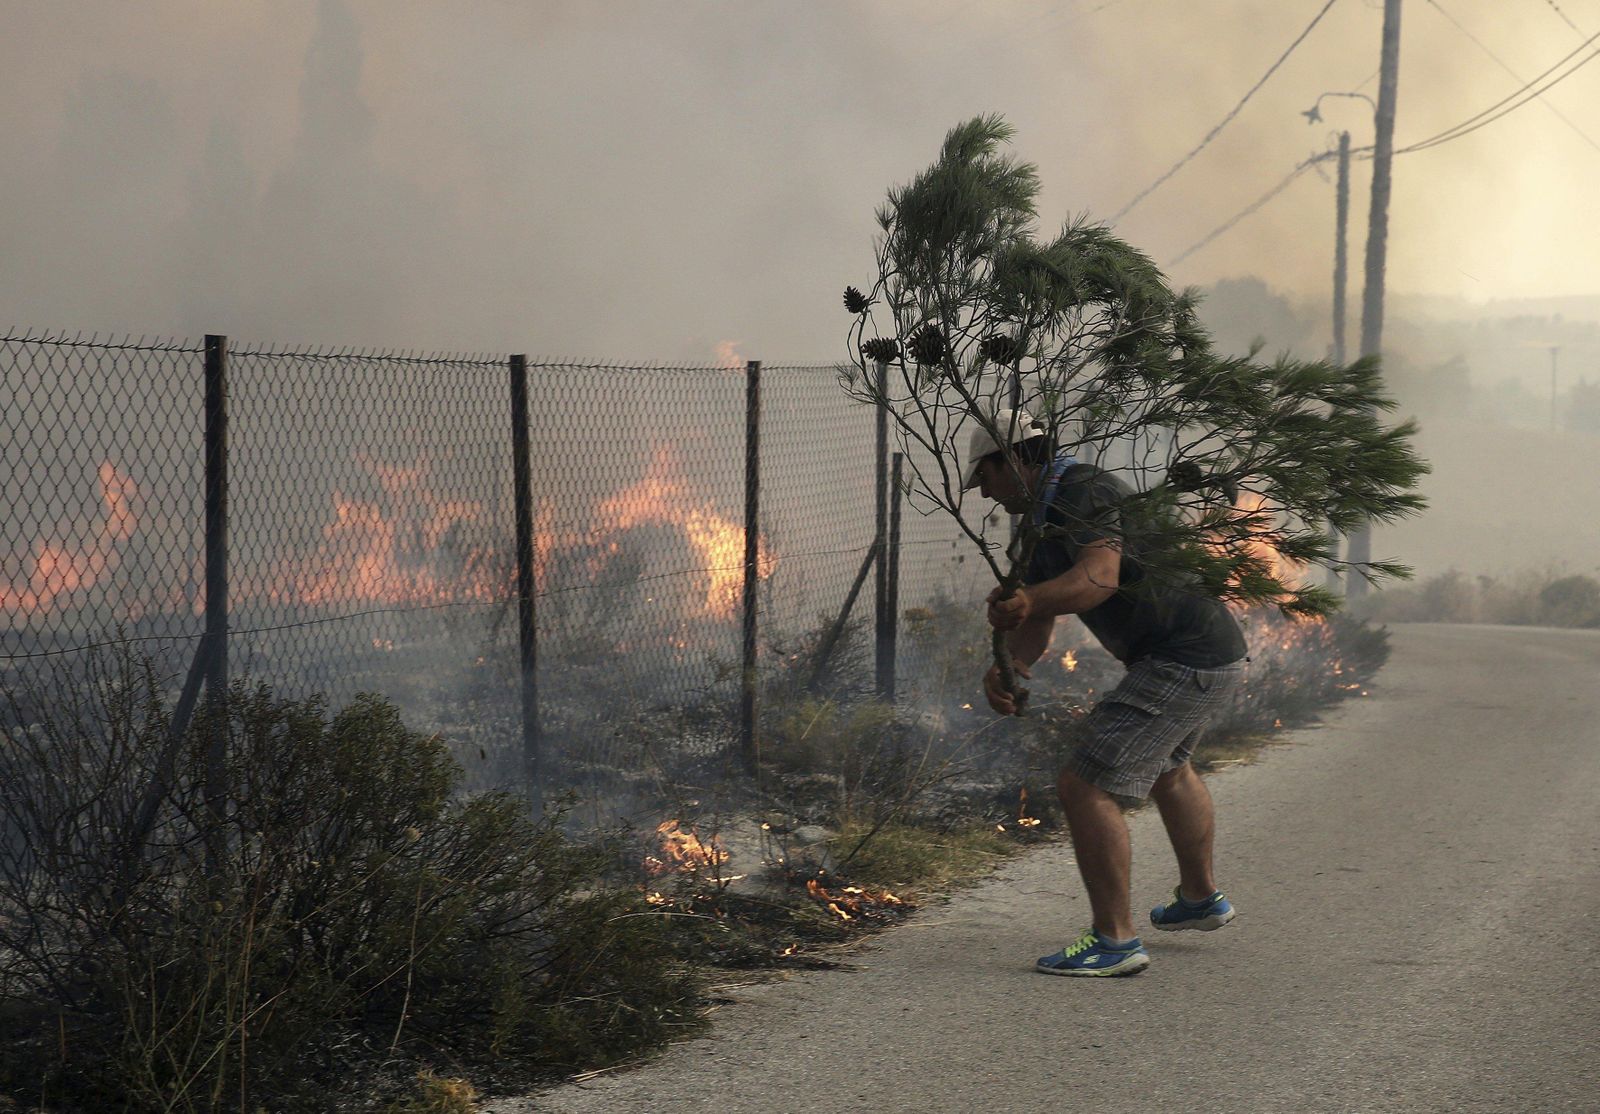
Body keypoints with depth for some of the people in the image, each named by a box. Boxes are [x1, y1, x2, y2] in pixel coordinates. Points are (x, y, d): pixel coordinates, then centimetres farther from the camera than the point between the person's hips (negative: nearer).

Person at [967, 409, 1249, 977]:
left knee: (1085, 786, -14)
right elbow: (1037, 624, 7)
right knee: (1168, 768, 36)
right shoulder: (1047, 523, 15)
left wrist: (1028, 600, -52)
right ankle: (1201, 898, 55)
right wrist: (1006, 667, -15)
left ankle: (1114, 940, -10)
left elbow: (1099, 576, -35)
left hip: (1183, 662, -12)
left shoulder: (1083, 492, -17)